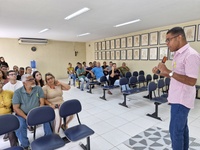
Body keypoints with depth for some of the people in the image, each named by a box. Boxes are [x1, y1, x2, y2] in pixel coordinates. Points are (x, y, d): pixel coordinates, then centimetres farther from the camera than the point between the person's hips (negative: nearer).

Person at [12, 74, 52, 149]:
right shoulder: (18, 92, -7)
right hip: (22, 114, -1)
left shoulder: (38, 89, -3)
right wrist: (26, 117, -20)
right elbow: (16, 108, -10)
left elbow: (42, 103, -4)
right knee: (20, 126, -28)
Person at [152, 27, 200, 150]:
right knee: (182, 127, 21)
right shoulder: (178, 54, 10)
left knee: (175, 130, 3)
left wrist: (169, 71, -26)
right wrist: (161, 72, 3)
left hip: (181, 99, -9)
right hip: (178, 98, 9)